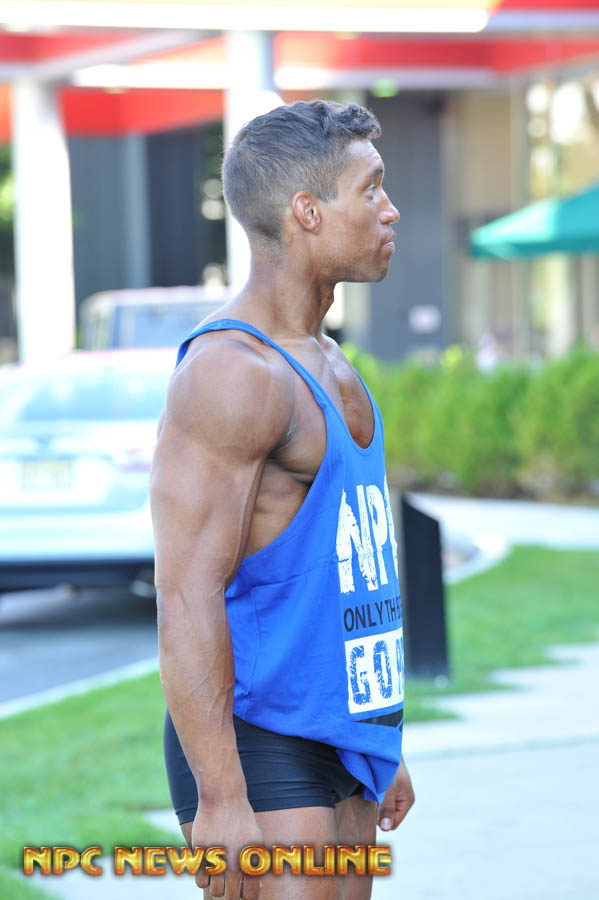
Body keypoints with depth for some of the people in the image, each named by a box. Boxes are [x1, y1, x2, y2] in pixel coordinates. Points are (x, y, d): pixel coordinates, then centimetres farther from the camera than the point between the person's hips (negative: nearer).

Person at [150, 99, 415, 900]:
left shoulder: (327, 366, 15)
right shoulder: (230, 372, -16)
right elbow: (187, 599, -22)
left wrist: (384, 745, 23)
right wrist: (221, 801, -26)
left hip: (338, 744, 10)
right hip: (257, 748, -9)